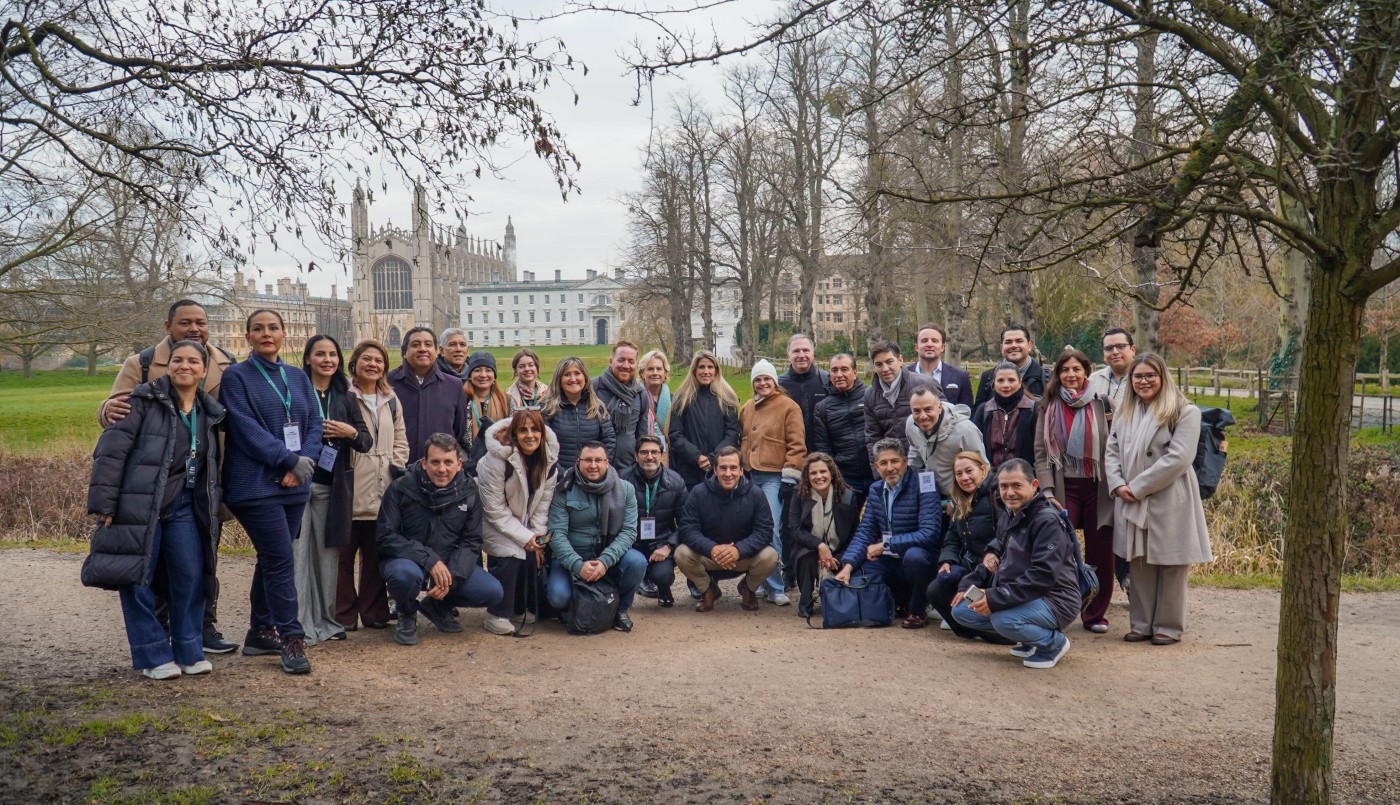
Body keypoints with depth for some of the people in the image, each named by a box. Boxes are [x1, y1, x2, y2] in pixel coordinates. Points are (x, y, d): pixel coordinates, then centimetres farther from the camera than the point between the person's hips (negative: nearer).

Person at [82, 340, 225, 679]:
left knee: (191, 576, 2)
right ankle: (153, 655, 10)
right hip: (138, 505, -5)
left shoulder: (209, 412, 12)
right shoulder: (144, 400, -7)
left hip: (183, 506, 5)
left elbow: (211, 466, 20)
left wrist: (212, 508, 15)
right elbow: (110, 451, -11)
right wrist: (103, 503, -15)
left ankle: (189, 650, 15)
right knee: (136, 578, -1)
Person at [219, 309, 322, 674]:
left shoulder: (298, 378, 15)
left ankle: (261, 633, 23)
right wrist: (291, 459, -17)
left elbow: (314, 424, 8)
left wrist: (304, 462, -10)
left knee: (271, 560, 13)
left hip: (293, 485, 6)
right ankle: (291, 639, -4)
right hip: (256, 484, -6)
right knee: (280, 559, -10)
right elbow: (246, 428, -12)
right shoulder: (236, 377, -2)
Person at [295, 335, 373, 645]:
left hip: (332, 485, 4)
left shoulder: (345, 398, 14)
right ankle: (299, 626, -1)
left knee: (328, 554, 7)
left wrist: (351, 432, -7)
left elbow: (367, 442, 12)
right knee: (298, 553, -6)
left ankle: (325, 622, 17)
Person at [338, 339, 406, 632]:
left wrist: (396, 467, 6)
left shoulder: (391, 401, 16)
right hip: (350, 489, -5)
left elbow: (400, 441, 18)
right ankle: (343, 614, 11)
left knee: (376, 554, 10)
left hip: (381, 492, 5)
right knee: (344, 555, 2)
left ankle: (374, 612, 19)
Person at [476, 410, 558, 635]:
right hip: (495, 521, -5)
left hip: (524, 521, 5)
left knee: (532, 557, -10)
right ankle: (496, 615, -10)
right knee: (509, 556, -24)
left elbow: (543, 503, -1)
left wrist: (537, 537, -9)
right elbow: (495, 508, -22)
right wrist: (524, 537, -22)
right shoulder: (498, 459, -27)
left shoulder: (549, 459, -10)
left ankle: (519, 607, 14)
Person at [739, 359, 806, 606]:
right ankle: (759, 582, 16)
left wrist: (790, 477, -11)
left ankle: (775, 588, -4)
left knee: (771, 531, -11)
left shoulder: (788, 407, -1)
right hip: (750, 476, 6)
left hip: (774, 477, -5)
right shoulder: (747, 408, 16)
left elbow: (797, 444, -6)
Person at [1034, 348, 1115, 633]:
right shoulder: (1049, 408, 6)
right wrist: (1047, 491, -7)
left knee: (1100, 553, 4)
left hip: (1097, 488, 0)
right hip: (1064, 488, 0)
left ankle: (1095, 614, 16)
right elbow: (1040, 453, 3)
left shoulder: (1100, 404, 4)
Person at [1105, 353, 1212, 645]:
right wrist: (1118, 484, -7)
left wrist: (1138, 486, -14)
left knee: (1170, 565, 4)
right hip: (1131, 503, 5)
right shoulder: (1124, 412, 14)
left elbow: (1179, 458, -15)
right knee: (1139, 565, 10)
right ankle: (1141, 624, 20)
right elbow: (1111, 451, 12)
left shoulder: (1185, 412, -7)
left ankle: (1168, 626, 15)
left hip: (1169, 502, -5)